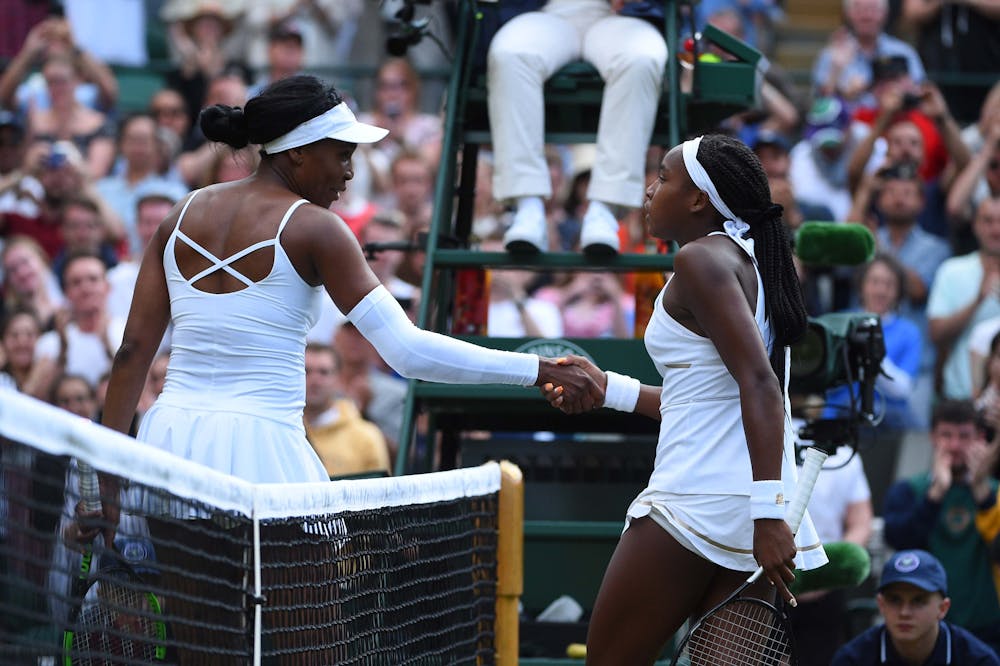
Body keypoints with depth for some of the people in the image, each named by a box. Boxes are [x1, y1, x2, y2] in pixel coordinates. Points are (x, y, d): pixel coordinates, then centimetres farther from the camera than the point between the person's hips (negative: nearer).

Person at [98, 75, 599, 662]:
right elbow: (408, 351, -14)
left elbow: (134, 350, 8)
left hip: (170, 436, 6)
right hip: (261, 448, -6)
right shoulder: (311, 227, -6)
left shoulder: (182, 217, 11)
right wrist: (540, 371, -12)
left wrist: (109, 476, 10)